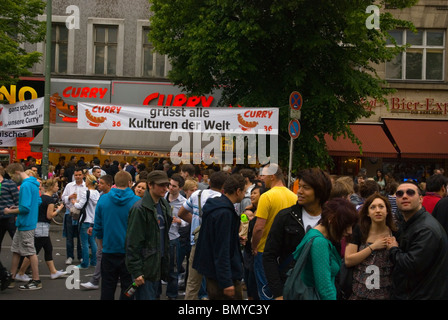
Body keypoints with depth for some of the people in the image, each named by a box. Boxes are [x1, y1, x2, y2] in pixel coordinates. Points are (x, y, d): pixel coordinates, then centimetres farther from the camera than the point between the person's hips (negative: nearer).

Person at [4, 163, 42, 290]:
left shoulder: (25, 186, -20)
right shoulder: (33, 183, 10)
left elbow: (25, 208, -25)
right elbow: (38, 202, 17)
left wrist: (10, 211, -9)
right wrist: (17, 208, 13)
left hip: (26, 225, -10)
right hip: (22, 224, 10)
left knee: (30, 252, -1)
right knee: (15, 250, 16)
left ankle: (36, 281, 7)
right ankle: (11, 278, 25)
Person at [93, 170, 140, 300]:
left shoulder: (103, 199, -3)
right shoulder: (137, 202, -11)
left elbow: (97, 227, 5)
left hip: (109, 251, 2)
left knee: (107, 288, 12)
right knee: (127, 288, 8)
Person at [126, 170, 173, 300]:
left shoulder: (164, 205, 11)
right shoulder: (139, 208, -14)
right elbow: (133, 243, -16)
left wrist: (165, 263, 16)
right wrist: (136, 272, -19)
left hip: (159, 264, 8)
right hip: (145, 266, -8)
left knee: (155, 295, 14)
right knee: (146, 296, -7)